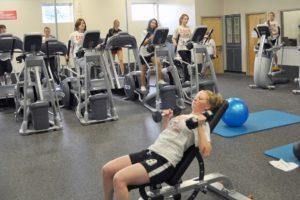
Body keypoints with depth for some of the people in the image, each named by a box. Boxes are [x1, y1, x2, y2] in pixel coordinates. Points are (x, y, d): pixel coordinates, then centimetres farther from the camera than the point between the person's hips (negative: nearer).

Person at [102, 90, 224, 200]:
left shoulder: (202, 123, -2)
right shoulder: (183, 116, 23)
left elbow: (205, 152, -17)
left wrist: (200, 127, -21)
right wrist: (165, 118, 20)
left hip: (165, 161, -9)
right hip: (151, 151, 9)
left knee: (119, 179, -24)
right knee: (107, 169, -1)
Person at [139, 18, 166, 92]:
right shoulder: (145, 32, -5)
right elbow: (143, 43, -16)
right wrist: (150, 38, -32)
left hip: (152, 52, 2)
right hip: (144, 53, -2)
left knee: (158, 62, -26)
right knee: (144, 70, 4)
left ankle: (159, 80, -21)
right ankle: (143, 86, 17)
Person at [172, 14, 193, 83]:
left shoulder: (189, 29, 12)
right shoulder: (178, 28, 1)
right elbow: (174, 38, 2)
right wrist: (175, 43, -18)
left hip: (188, 48, 5)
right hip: (181, 48, -5)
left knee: (188, 63, 3)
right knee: (186, 62, -15)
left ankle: (187, 79, 13)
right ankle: (187, 79, -9)